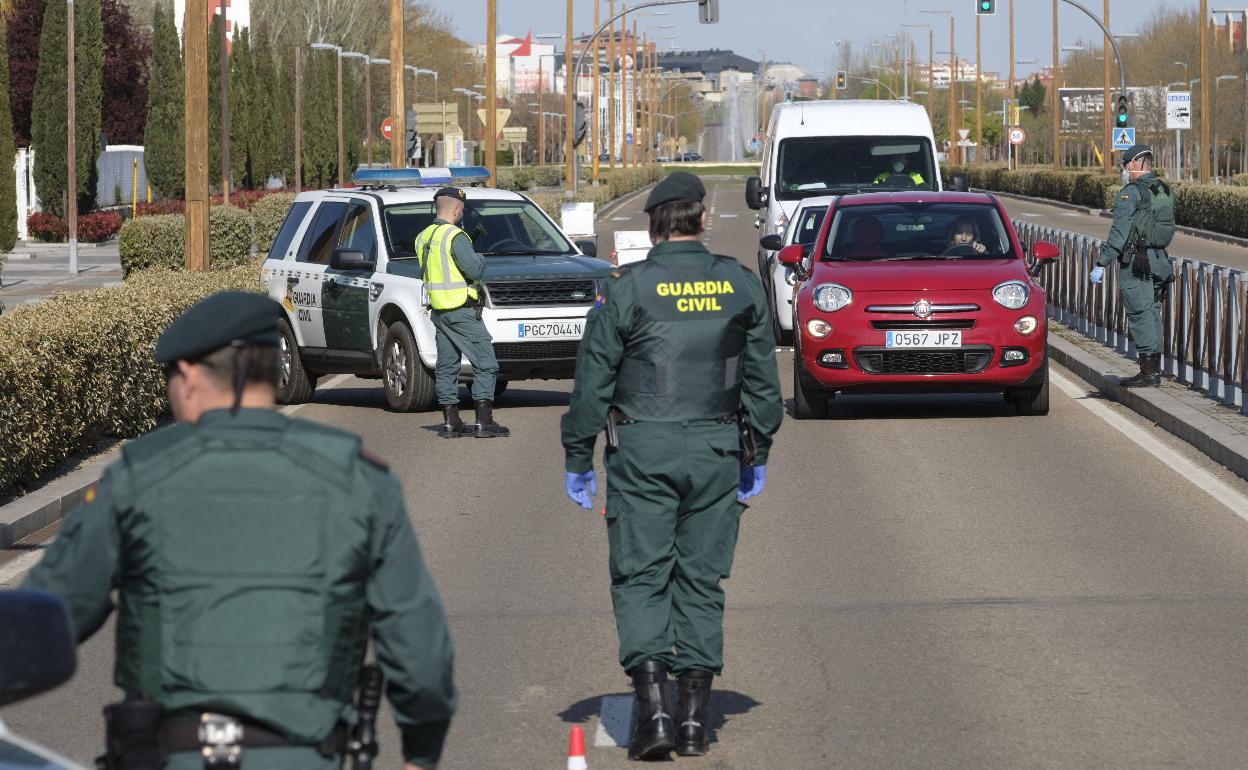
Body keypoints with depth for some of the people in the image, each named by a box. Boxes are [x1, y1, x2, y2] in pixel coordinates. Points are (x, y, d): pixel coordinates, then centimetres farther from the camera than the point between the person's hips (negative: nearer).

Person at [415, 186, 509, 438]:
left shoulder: (423, 237, 11)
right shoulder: (455, 237, -16)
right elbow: (475, 270, -21)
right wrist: (479, 258, 2)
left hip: (438, 311, 8)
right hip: (462, 310, -8)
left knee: (446, 367, 11)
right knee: (485, 364, -5)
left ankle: (450, 422, 10)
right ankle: (484, 422, -10)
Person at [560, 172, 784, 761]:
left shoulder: (627, 288, -5)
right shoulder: (741, 285, 5)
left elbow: (593, 381, -4)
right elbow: (763, 378, 10)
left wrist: (577, 459, 5)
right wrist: (757, 454, 19)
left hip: (643, 450, -3)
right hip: (717, 449, 3)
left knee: (641, 576, 2)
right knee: (702, 579, 9)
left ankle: (652, 706, -12)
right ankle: (695, 716, 7)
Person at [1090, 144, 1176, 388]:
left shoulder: (1132, 193, -11)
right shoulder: (1166, 192, 13)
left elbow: (1119, 233, -16)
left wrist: (1101, 264, -15)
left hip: (1136, 263, -8)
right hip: (1161, 262, 8)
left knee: (1140, 315, -6)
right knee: (1153, 314, 12)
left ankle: (1148, 372, -9)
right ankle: (1154, 369, 14)